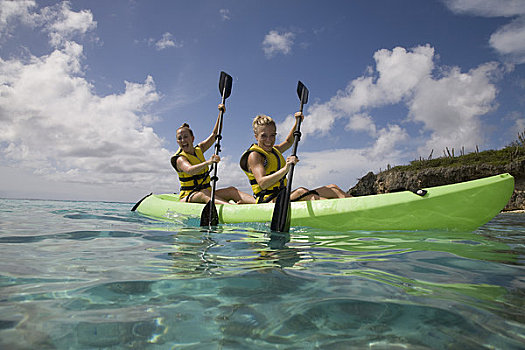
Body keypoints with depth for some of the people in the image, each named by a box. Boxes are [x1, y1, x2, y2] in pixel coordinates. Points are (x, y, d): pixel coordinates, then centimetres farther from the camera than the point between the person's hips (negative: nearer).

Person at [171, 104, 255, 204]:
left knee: (232, 191, -17)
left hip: (206, 194, 7)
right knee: (204, 194, -39)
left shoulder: (199, 150, 13)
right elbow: (190, 170, -31)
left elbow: (215, 134, 11)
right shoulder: (180, 159, -8)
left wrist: (221, 114, 1)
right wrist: (208, 162, -47)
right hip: (188, 197, -7)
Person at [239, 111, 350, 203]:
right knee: (301, 192, -38)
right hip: (267, 201, -9)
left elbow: (288, 142, 42)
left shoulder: (274, 151, 19)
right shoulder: (254, 155, -9)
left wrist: (297, 123, 30)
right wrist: (285, 169, -34)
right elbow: (262, 183, -24)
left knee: (333, 189, -1)